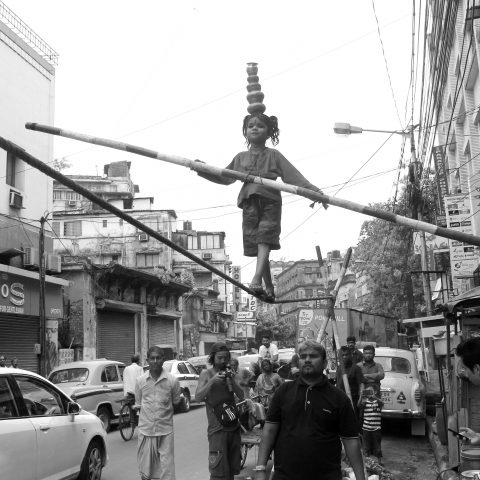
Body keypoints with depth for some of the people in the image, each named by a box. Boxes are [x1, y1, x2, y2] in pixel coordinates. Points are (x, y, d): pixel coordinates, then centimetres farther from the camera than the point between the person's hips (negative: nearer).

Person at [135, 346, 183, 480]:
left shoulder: (172, 380, -3)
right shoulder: (140, 380, 1)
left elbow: (176, 402, 8)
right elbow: (138, 403, 11)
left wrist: (183, 397, -2)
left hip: (165, 430, -1)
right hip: (146, 429, 1)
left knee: (167, 469, -2)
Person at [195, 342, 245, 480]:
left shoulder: (231, 373, 9)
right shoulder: (206, 374, -1)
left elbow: (241, 396, 0)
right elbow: (198, 398, -11)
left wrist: (232, 381, -16)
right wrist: (212, 381, -22)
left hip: (234, 426, 4)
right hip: (217, 427, -4)